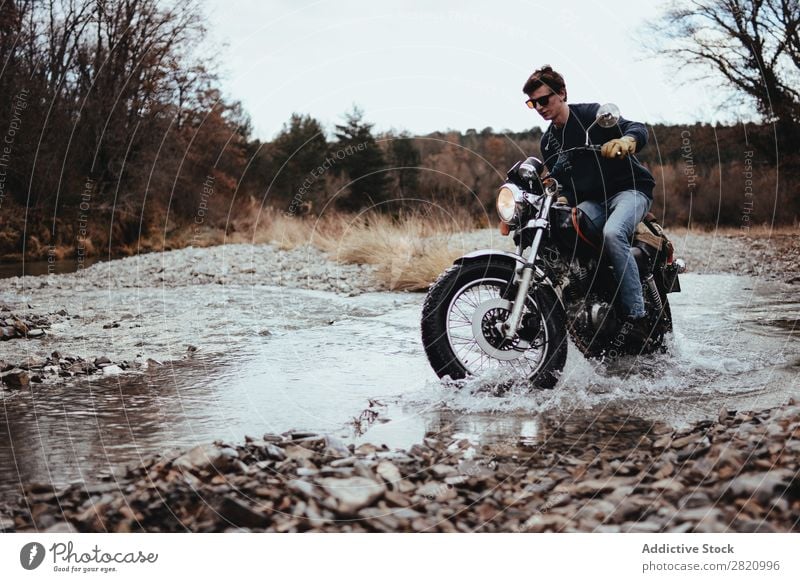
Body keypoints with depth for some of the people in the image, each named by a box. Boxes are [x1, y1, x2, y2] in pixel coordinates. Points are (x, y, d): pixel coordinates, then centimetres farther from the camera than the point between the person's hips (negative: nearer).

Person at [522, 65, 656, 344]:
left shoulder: (591, 114, -6)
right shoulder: (548, 142, 13)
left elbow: (638, 129, -19)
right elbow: (559, 183, 20)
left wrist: (625, 140, -43)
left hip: (629, 188, -6)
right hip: (592, 201, 7)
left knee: (612, 233, -36)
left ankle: (637, 316, -32)